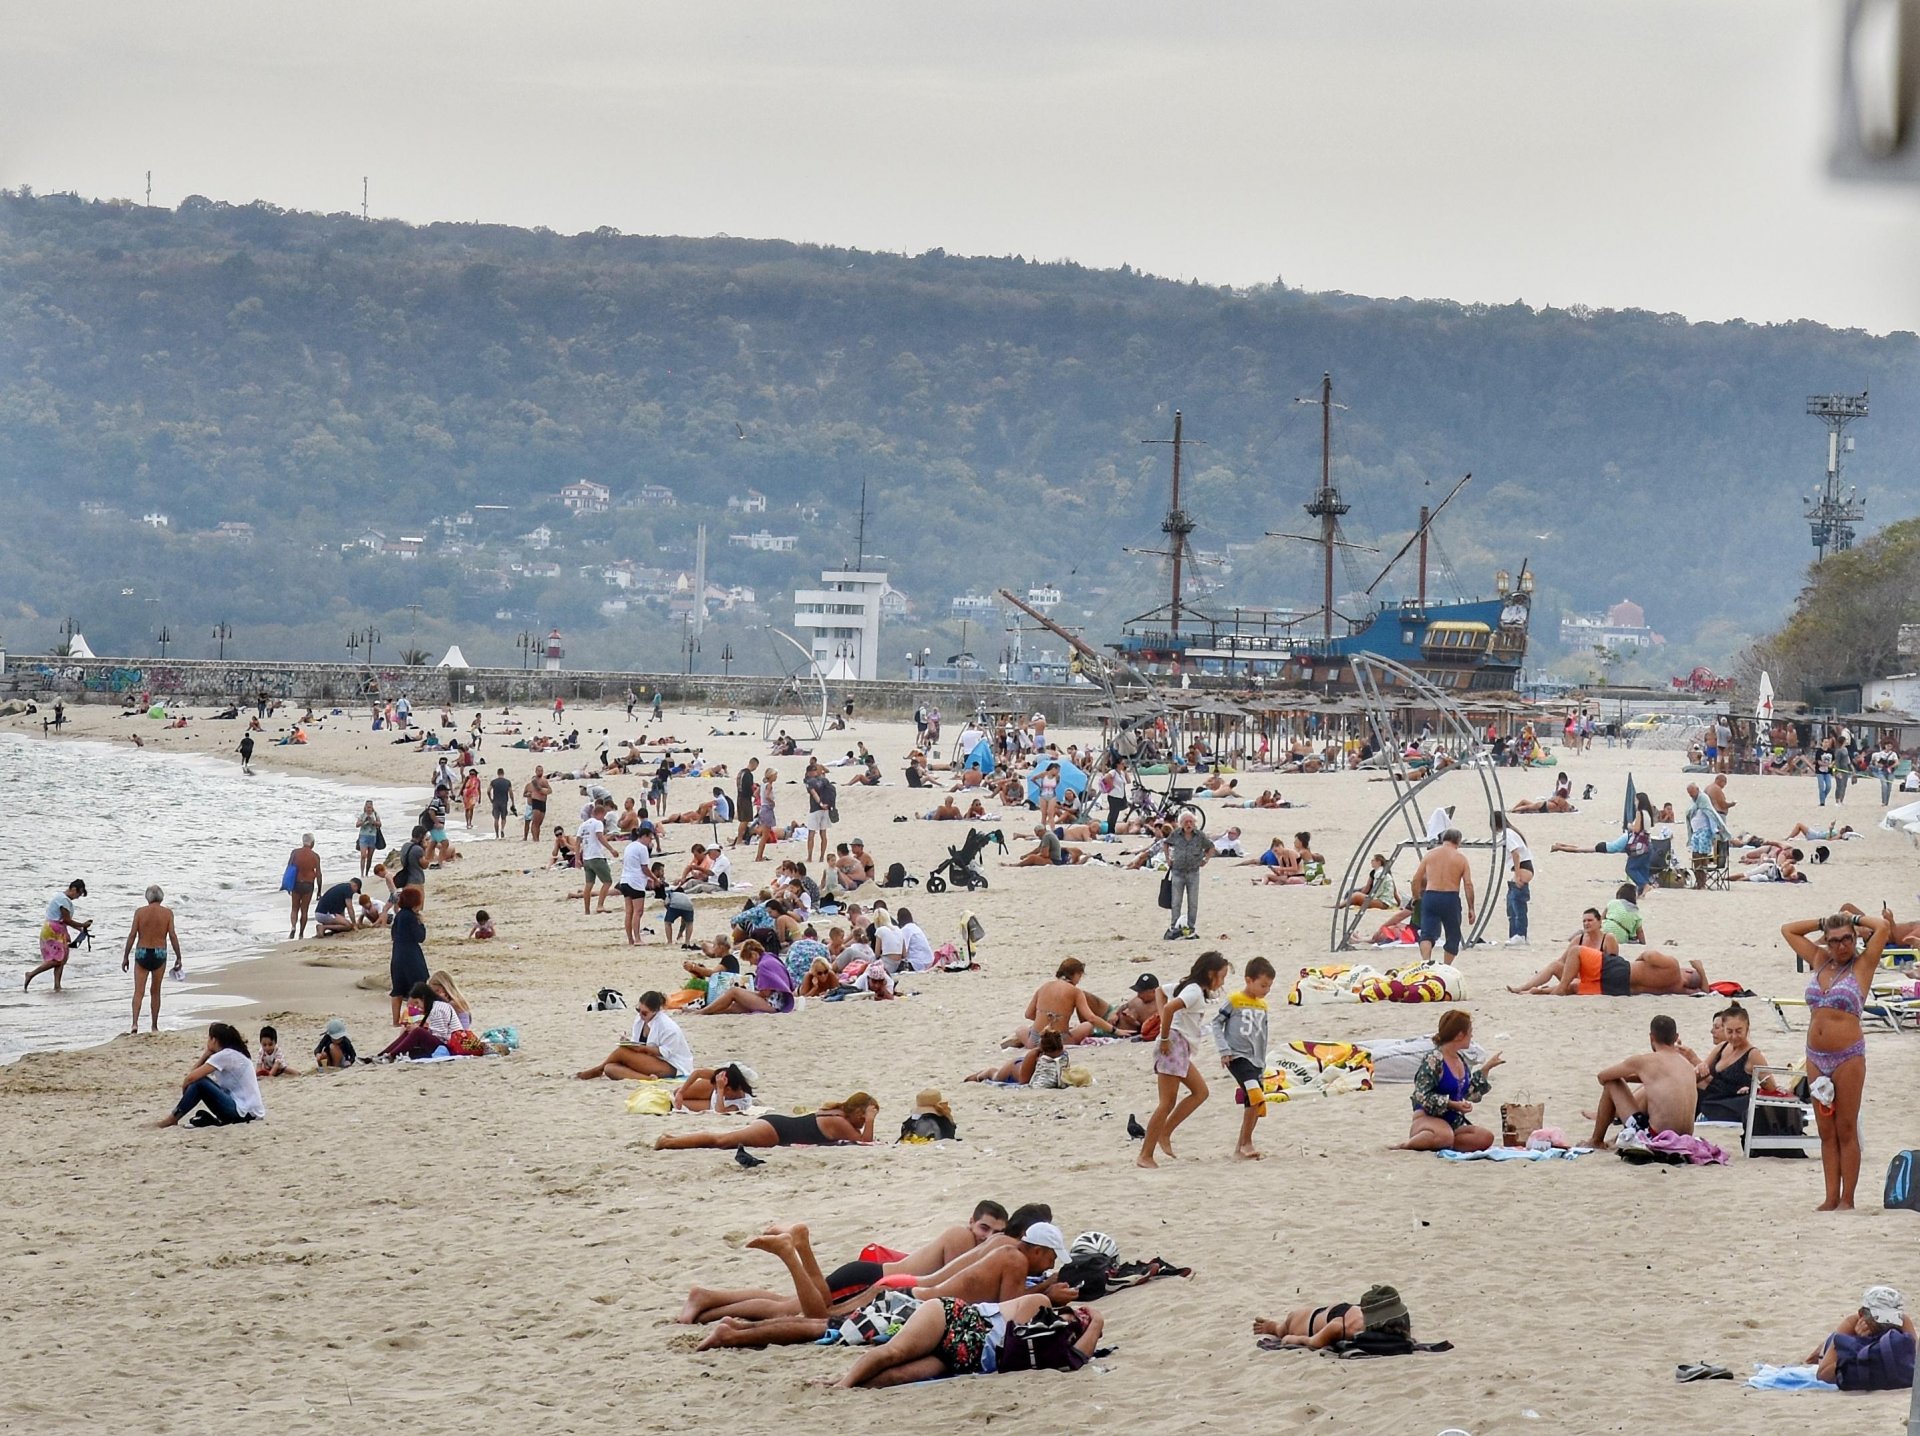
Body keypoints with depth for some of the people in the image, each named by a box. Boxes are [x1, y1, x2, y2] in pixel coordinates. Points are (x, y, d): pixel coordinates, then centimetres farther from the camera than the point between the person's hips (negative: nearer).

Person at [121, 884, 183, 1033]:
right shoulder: (167, 913, -1)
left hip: (142, 953, 0)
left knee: (138, 992, -1)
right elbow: (172, 935, -5)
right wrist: (178, 957, 2)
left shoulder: (140, 912, -1)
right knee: (155, 992, 13)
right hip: (159, 954, 0)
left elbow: (132, 935, -3)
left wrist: (126, 956, 2)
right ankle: (154, 1026, 18)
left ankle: (135, 1024, -18)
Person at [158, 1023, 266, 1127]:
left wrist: (184, 1088, 3)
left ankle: (172, 1119, -3)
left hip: (244, 1112, -10)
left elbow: (191, 1078, -16)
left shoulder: (225, 1055, -13)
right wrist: (206, 1054, 6)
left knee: (199, 1083, -16)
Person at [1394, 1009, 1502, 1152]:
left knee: (1486, 1137, -19)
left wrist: (1486, 1068, 24)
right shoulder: (1433, 1060, -11)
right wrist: (1453, 1105, -21)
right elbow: (1423, 1097, -15)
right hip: (1428, 1117, -8)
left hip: (1455, 1121, 8)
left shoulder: (1462, 1061, 14)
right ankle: (1406, 1145, -18)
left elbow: (1471, 1094, 25)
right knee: (1444, 1136, -43)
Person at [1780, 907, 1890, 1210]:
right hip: (1816, 1057, 5)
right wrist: (1824, 923, 15)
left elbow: (1884, 926, -12)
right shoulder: (1819, 962, 13)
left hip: (1848, 1057, -5)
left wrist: (1855, 919, 3)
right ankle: (1831, 1198, 8)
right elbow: (1788, 930, 22)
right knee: (1826, 1133, 6)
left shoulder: (1862, 965, -1)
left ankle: (1847, 1200, 1)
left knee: (1846, 1131, -2)